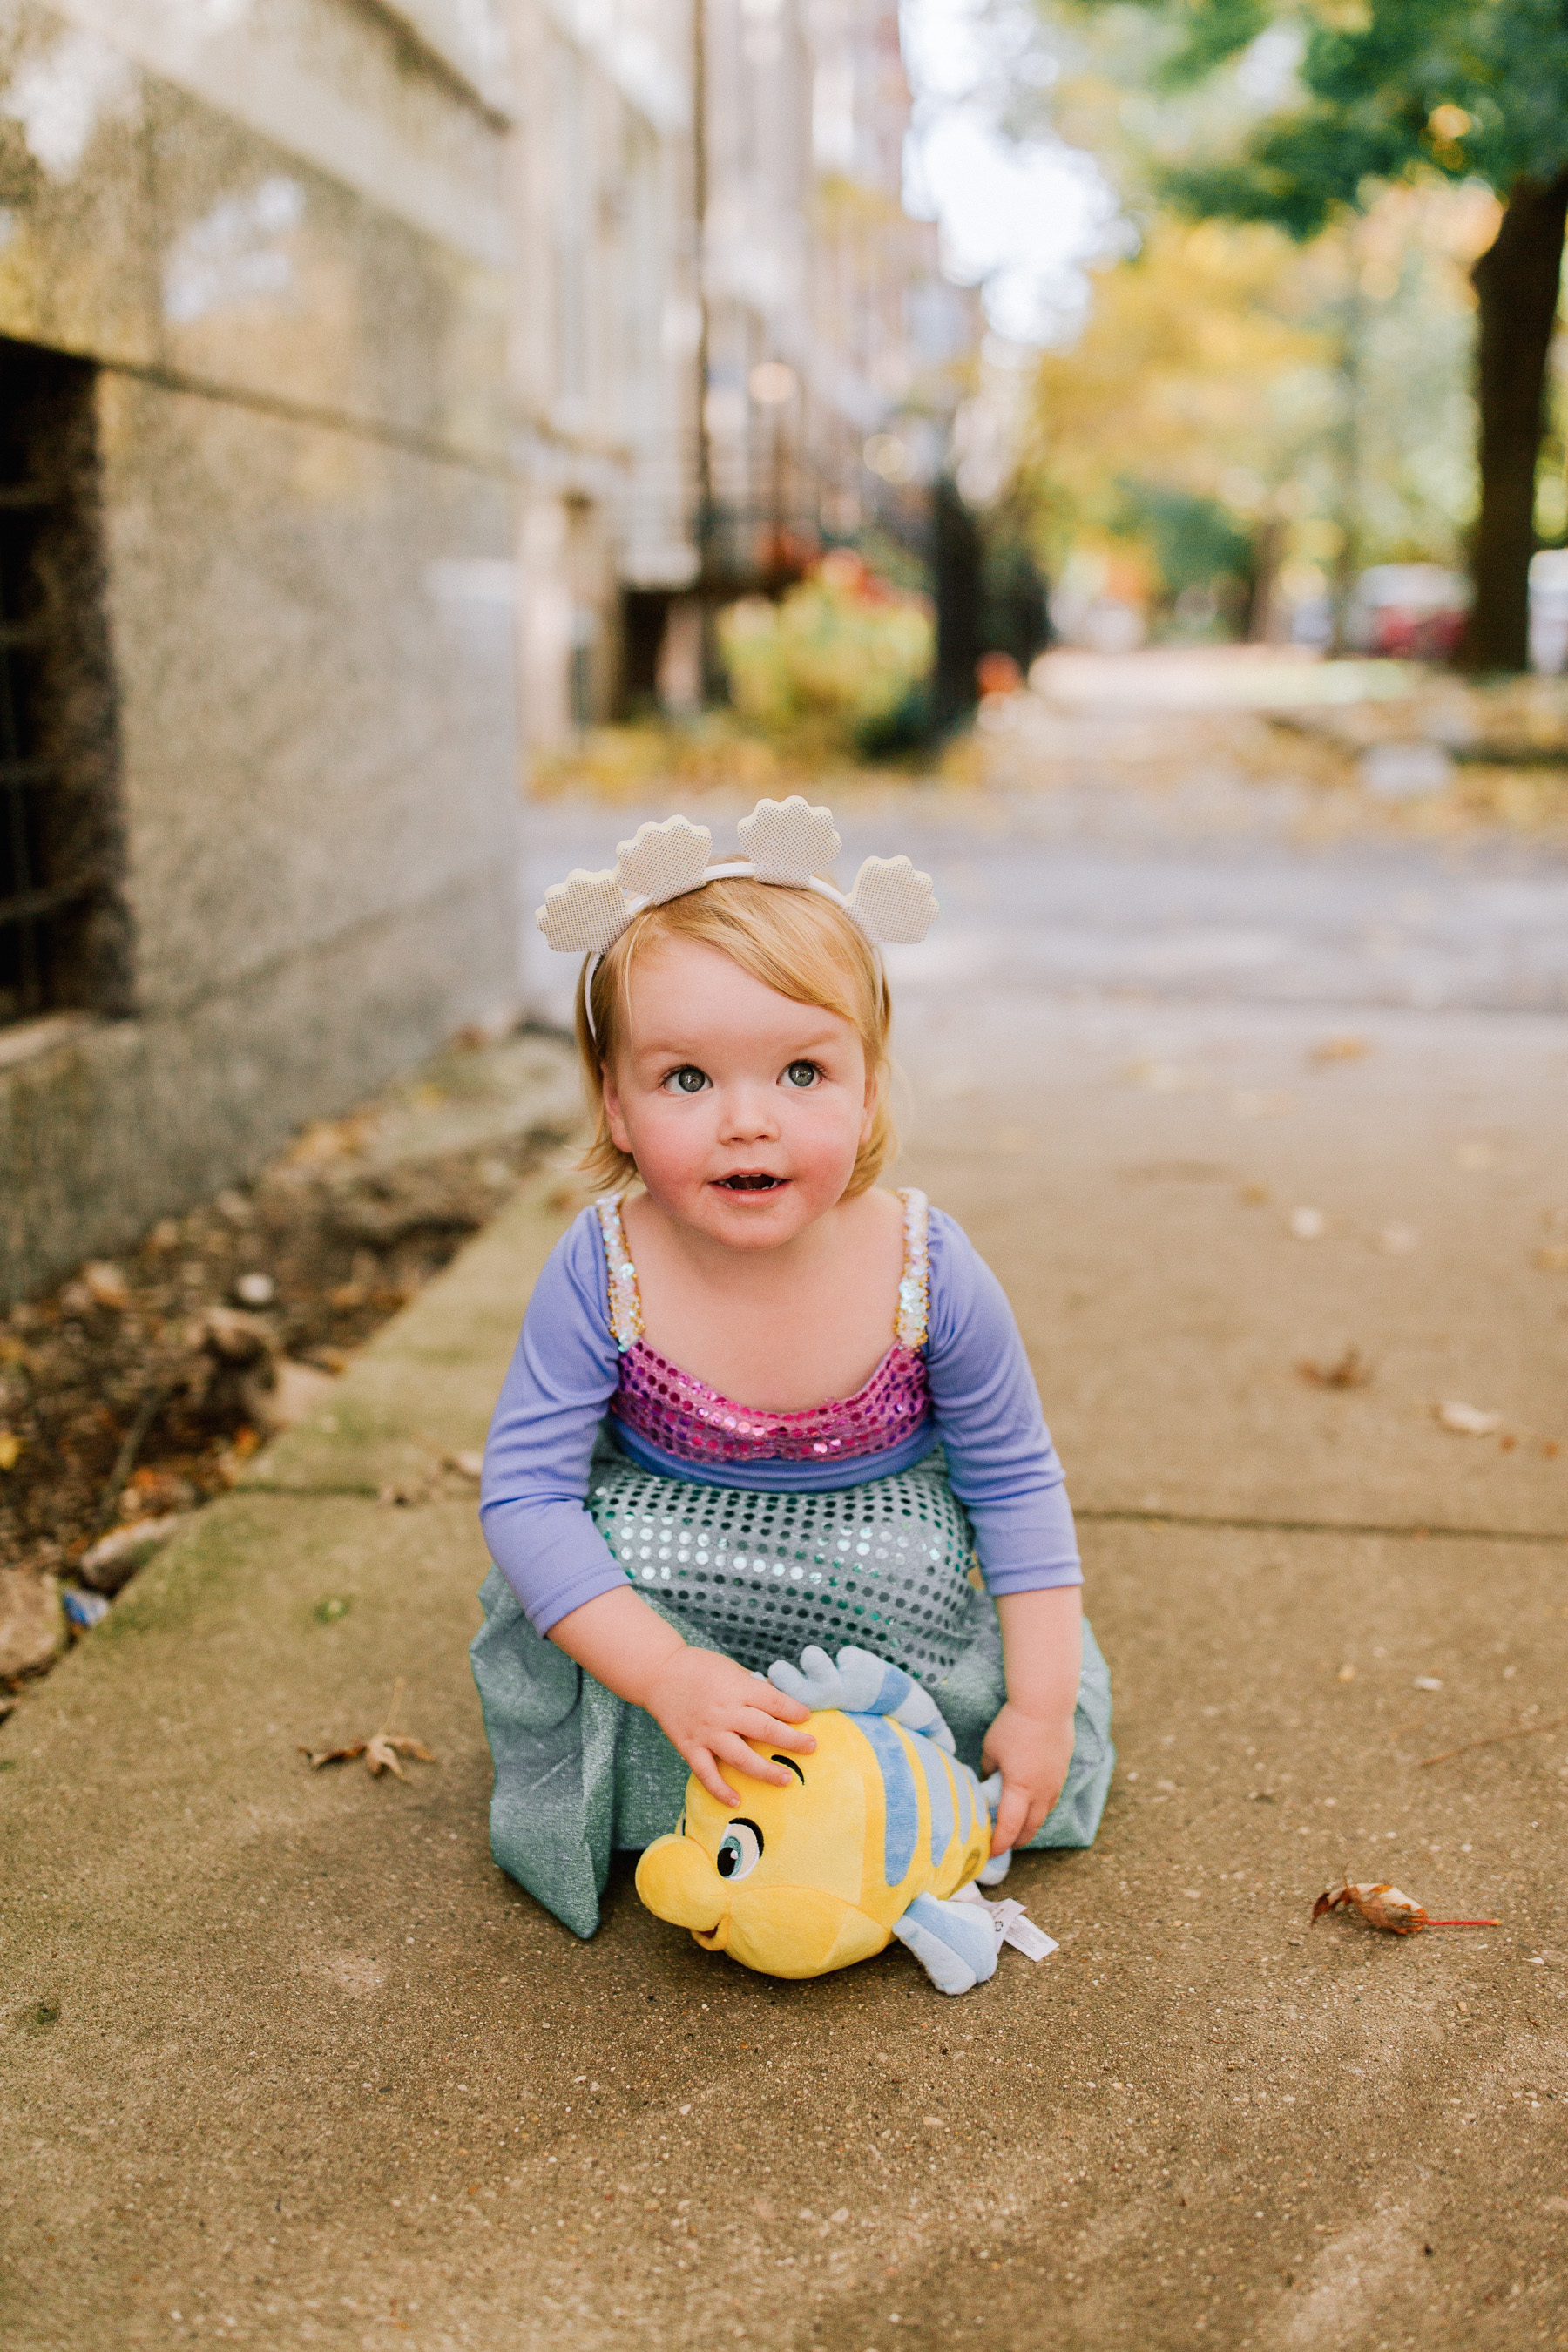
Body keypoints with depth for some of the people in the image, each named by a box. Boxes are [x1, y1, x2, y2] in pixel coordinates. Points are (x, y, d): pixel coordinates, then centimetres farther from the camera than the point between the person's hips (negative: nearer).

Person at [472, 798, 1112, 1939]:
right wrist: (665, 1672, -34)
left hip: (876, 1571, 1)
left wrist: (1042, 1707, -10)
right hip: (662, 1571, 0)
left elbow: (1016, 1484, -10)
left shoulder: (928, 1274, -24)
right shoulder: (603, 1275, -26)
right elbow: (526, 1491, -23)